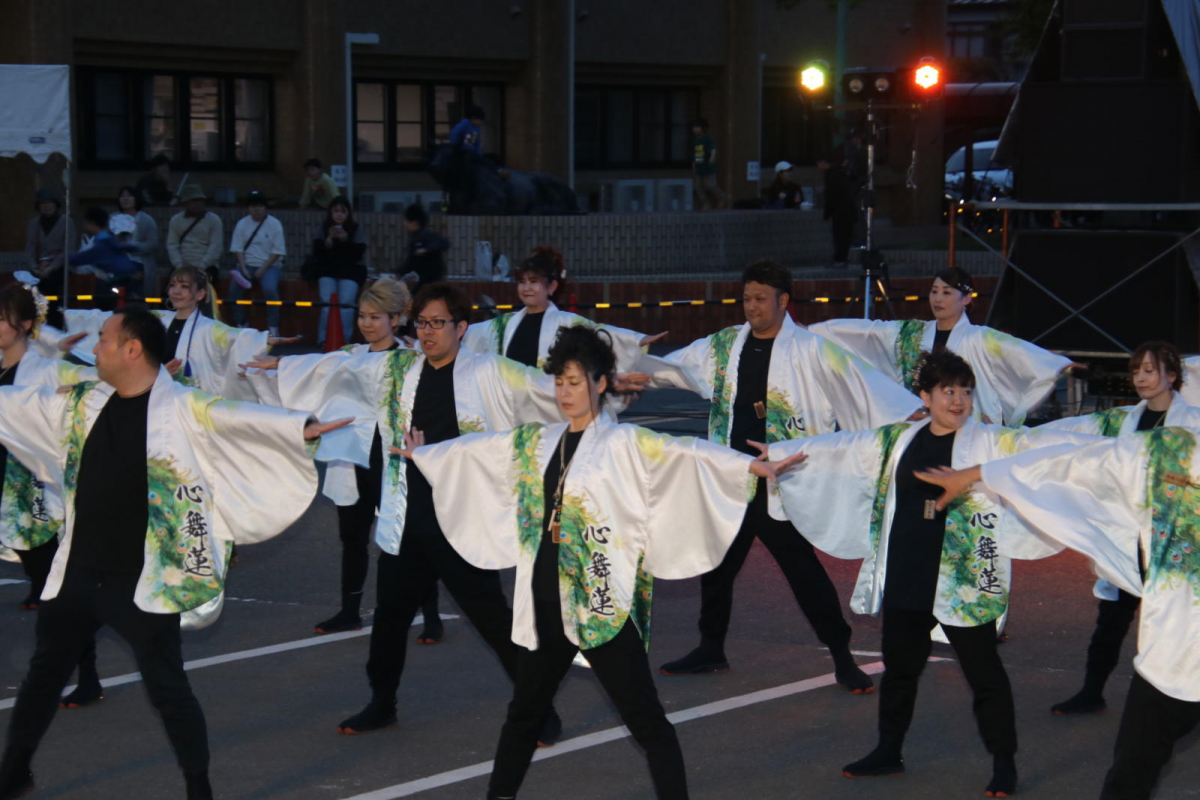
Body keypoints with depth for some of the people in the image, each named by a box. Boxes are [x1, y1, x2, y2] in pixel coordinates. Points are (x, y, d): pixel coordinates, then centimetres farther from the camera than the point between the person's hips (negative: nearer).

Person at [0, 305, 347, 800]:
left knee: (167, 689, -1)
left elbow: (240, 419, -23)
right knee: (45, 672, 20)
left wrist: (301, 427, -38)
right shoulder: (80, 404, 5)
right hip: (77, 571, 6)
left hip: (143, 580, -6)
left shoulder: (181, 409, -12)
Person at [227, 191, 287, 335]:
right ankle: (240, 324, -11)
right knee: (234, 287, -24)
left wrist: (263, 269, -13)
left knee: (270, 288, -30)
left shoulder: (274, 224, -1)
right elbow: (237, 249, 5)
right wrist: (243, 268, -10)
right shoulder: (242, 224, 8)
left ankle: (273, 327, -19)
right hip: (247, 264, 3)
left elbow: (278, 251, -4)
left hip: (270, 265, -3)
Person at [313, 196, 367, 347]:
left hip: (350, 272, -1)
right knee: (328, 302, -20)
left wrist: (345, 240, -17)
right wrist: (329, 240, -16)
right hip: (328, 271, 1)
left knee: (346, 303, -22)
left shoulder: (356, 230, 2)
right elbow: (317, 253, -2)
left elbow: (359, 254, -6)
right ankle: (324, 339, -17)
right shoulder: (323, 229, 5)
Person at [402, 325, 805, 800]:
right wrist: (422, 453, 38)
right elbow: (475, 448, 24)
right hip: (548, 599, 6)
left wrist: (754, 466, -34)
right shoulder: (536, 442, 9)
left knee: (644, 718, -5)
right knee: (526, 708, 19)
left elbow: (688, 454, -21)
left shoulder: (625, 444, -8)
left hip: (604, 602, -6)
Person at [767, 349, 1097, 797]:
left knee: (983, 671, 2)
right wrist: (776, 453, 15)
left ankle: (1004, 763, 13)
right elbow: (838, 446, 13)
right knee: (899, 666, 17)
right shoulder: (897, 441, 7)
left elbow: (1042, 443, -13)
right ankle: (889, 752, 32)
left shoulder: (991, 443, -4)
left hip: (964, 582, -4)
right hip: (904, 578, 4)